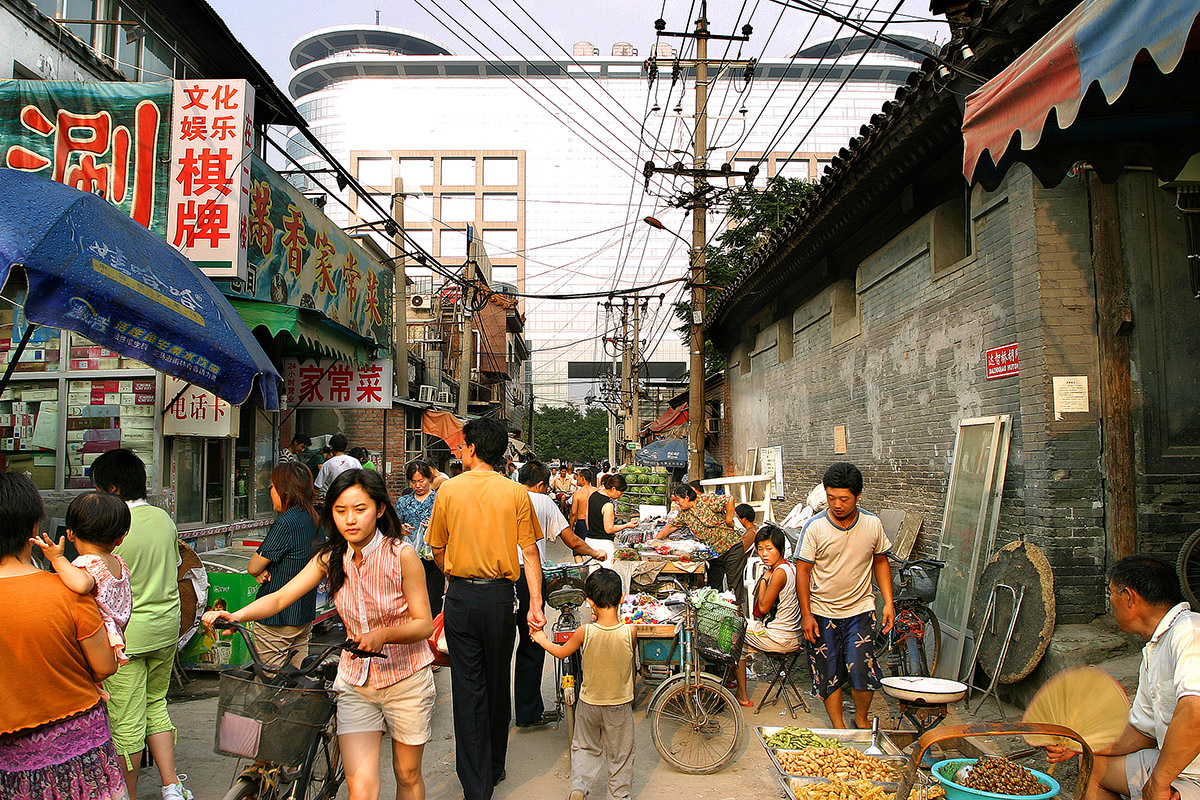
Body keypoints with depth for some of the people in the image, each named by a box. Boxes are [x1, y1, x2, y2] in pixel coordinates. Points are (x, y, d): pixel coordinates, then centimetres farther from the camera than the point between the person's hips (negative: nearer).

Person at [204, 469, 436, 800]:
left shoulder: (401, 553, -17)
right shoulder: (330, 556, -4)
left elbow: (424, 623, -15)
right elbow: (280, 597, -10)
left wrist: (384, 633, -33)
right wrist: (234, 616, -27)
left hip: (405, 679, -2)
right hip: (355, 682, 3)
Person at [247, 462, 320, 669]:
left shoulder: (285, 523, -20)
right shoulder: (313, 519, 6)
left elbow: (252, 567, -14)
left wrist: (260, 572, 7)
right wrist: (264, 571, -5)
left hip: (277, 620, -8)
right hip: (305, 615, 8)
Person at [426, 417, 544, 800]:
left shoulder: (449, 489, -5)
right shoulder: (516, 492, -5)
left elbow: (437, 549, 4)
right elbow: (530, 552, -7)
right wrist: (535, 603, -5)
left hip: (461, 595, -1)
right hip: (500, 596, 1)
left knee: (467, 686, 6)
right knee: (498, 683, 16)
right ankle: (495, 768, 32)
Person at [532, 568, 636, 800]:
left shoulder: (585, 632, -20)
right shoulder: (629, 632, -21)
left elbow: (561, 652, -2)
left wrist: (542, 640, 15)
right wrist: (604, 622, 9)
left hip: (589, 703, 1)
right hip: (619, 705, 0)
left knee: (585, 747, 22)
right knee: (620, 753, 18)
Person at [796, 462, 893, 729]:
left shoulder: (872, 524, -4)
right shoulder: (814, 527, -11)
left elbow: (880, 561, 10)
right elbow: (803, 571, -7)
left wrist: (888, 602, 4)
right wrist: (806, 615, -10)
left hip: (860, 610, 1)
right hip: (822, 613, -1)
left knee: (862, 670, -8)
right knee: (828, 675, 6)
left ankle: (861, 717, 20)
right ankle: (838, 726, 25)